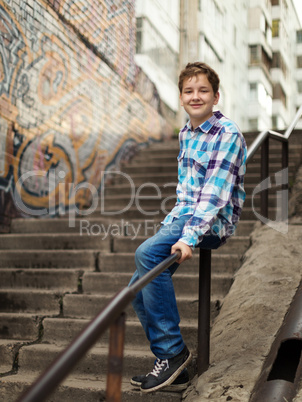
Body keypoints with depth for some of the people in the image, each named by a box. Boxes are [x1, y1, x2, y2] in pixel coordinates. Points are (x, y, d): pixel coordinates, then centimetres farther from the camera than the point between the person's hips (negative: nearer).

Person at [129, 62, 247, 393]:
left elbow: (215, 195, -22)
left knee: (147, 253, -30)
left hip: (214, 221, -9)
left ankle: (173, 350, -19)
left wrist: (189, 237, -31)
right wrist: (169, 224, 10)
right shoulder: (185, 134, 14)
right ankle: (172, 368, 11)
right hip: (186, 215, 9)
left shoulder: (228, 135, -12)